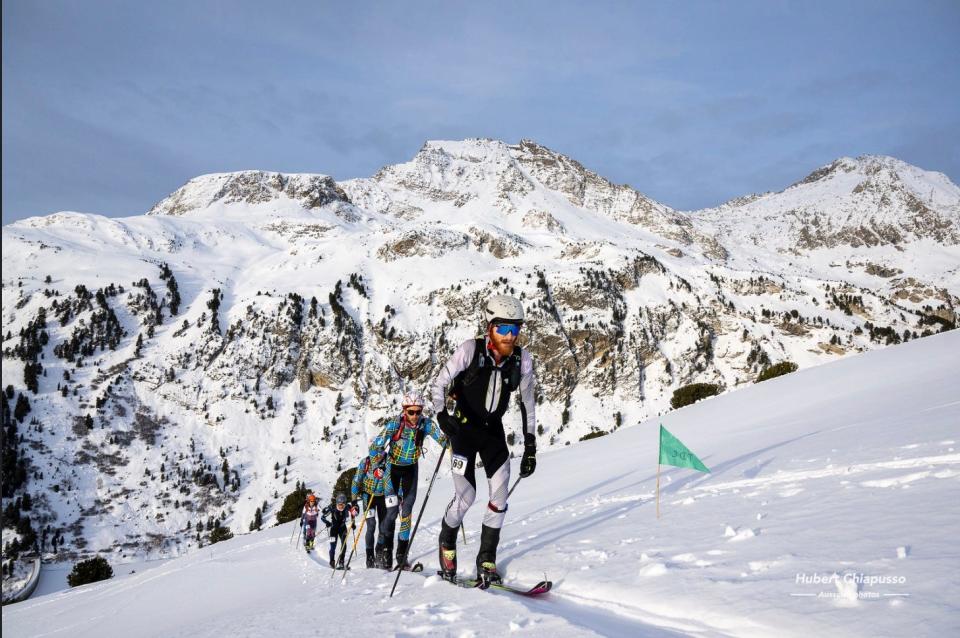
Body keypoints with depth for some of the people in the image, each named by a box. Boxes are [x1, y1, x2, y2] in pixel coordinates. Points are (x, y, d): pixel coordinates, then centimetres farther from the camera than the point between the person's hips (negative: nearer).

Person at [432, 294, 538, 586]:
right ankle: (447, 541, 22)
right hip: (464, 428, -3)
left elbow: (527, 403, 1)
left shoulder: (522, 359, -10)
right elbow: (439, 384, -14)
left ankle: (486, 561, 9)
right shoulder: (470, 350, -20)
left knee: (499, 498, -6)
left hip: (494, 430, 3)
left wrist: (530, 447, 1)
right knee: (466, 496, -9)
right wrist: (442, 415, -32)